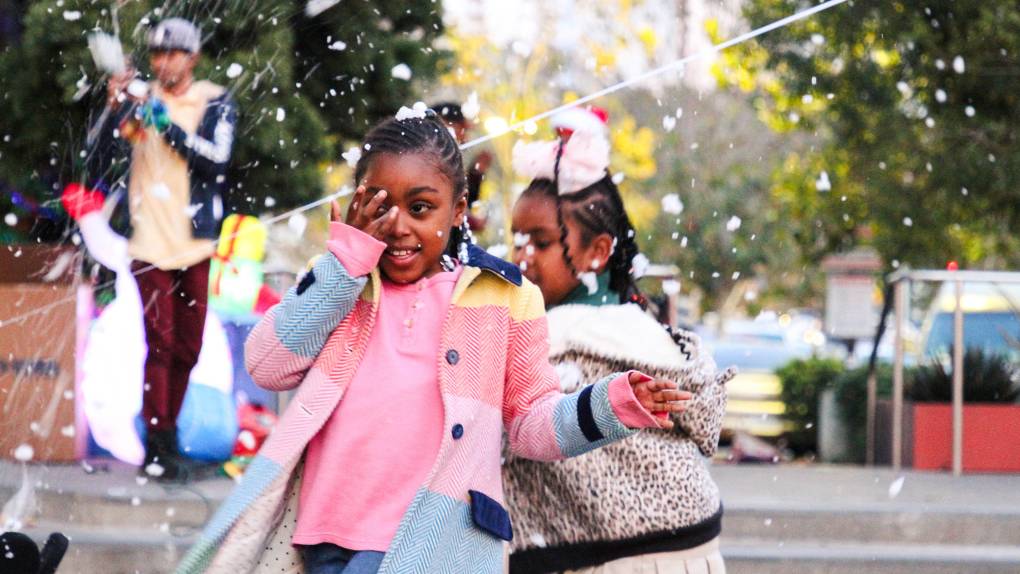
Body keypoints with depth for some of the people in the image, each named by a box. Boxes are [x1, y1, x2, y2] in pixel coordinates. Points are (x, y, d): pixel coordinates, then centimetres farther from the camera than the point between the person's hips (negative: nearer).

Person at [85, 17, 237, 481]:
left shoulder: (215, 103, 2)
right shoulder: (139, 102, 5)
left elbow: (215, 159, -14)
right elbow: (98, 160, 0)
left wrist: (165, 121, -21)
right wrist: (113, 108, -14)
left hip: (195, 244, 1)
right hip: (150, 243, -1)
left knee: (187, 347, 10)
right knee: (160, 342, -8)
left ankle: (166, 431, 25)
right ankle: (158, 444, -6)